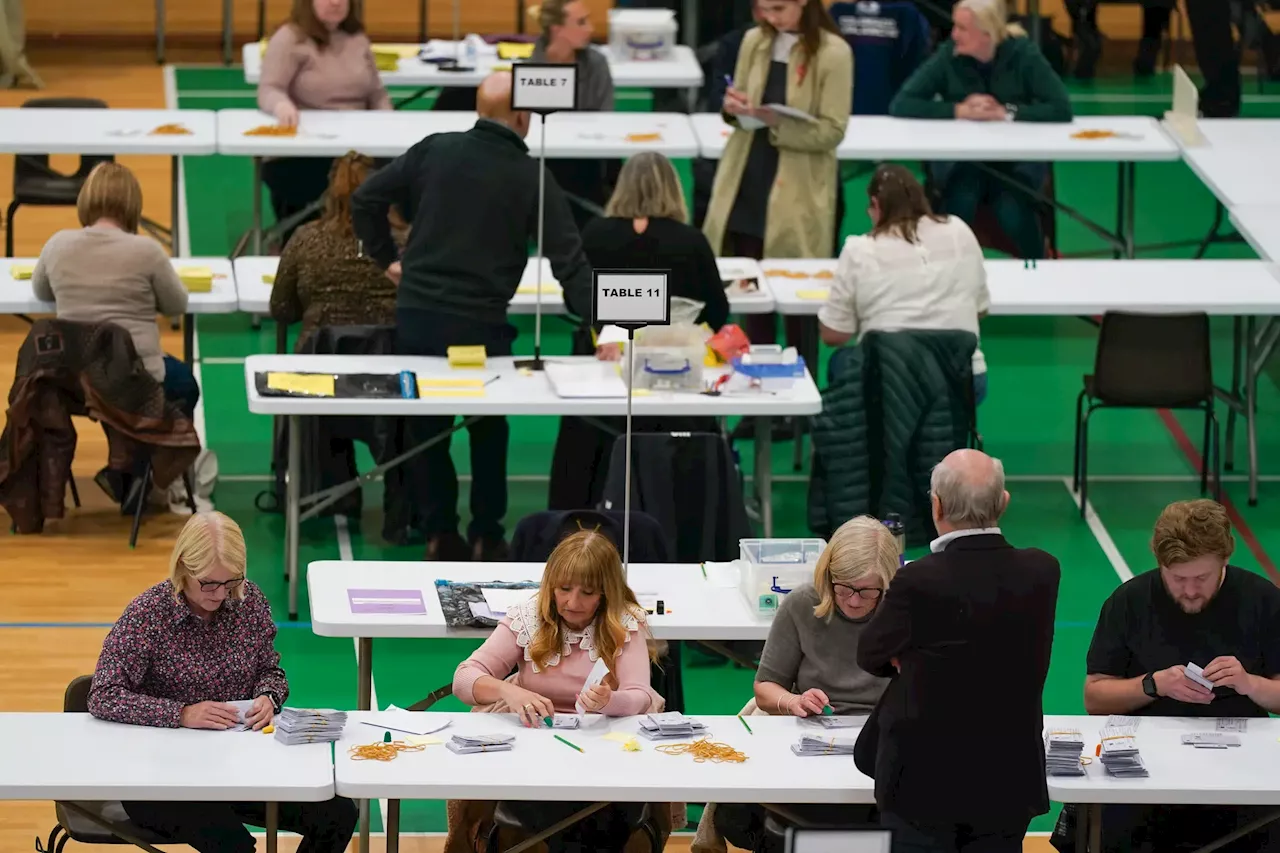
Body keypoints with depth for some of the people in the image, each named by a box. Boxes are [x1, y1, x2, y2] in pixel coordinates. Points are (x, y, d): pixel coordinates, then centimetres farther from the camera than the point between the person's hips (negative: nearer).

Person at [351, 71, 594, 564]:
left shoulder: (434, 151, 0)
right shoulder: (530, 177, -6)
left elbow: (365, 199, 1)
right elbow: (568, 258, -9)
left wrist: (386, 259, 13)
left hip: (416, 314, 2)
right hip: (480, 322, -2)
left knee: (427, 428, 14)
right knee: (488, 431, 18)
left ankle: (439, 535, 16)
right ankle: (486, 537, 19)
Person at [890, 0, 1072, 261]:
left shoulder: (1023, 54, -8)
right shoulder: (948, 56, -6)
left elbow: (1062, 109, -15)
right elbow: (900, 104, -12)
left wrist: (1005, 112, -23)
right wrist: (958, 110, -22)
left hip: (1018, 160, -1)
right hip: (959, 159, 1)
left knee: (1014, 214, -29)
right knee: (960, 204, -31)